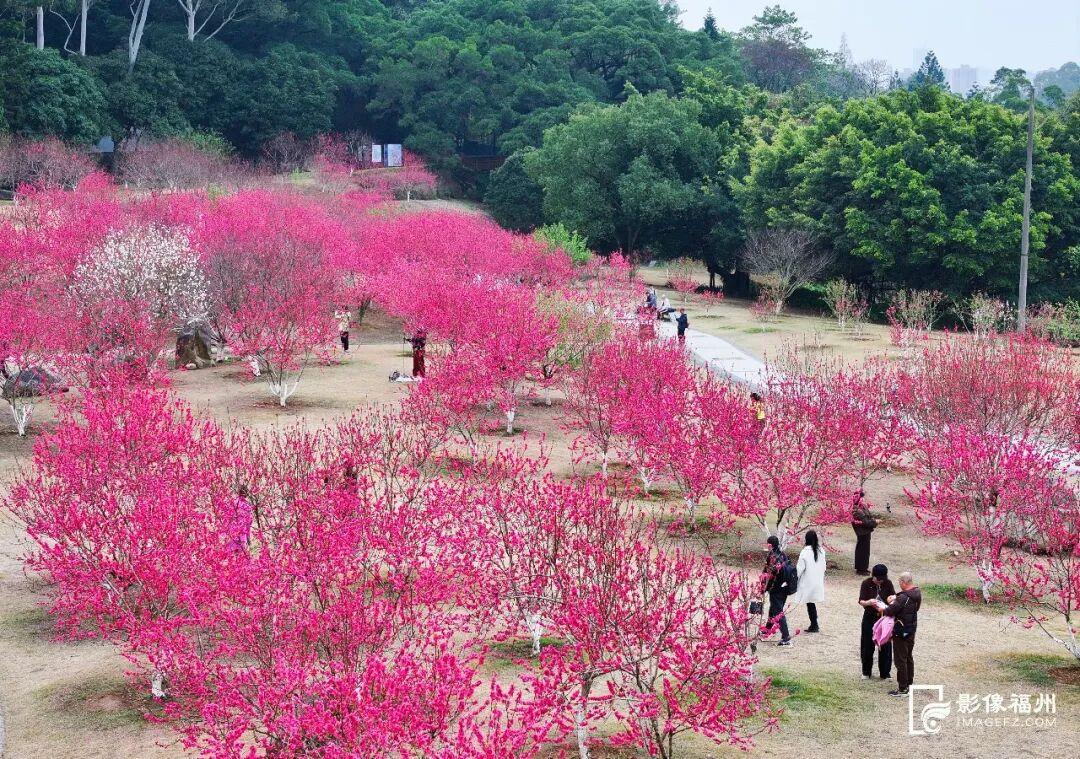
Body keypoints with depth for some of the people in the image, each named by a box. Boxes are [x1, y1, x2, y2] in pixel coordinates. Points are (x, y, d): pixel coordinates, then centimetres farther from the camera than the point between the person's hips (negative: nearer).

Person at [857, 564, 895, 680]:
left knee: (885, 645, 3)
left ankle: (885, 673, 15)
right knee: (867, 645, 6)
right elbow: (861, 601, -12)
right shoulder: (866, 583, -9)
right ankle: (866, 672, 21)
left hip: (884, 617, 1)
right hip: (870, 618, -1)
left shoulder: (888, 583, -4)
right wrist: (868, 602, -34)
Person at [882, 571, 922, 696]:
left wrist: (883, 610, -3)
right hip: (912, 629, 9)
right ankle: (909, 683, 33)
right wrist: (895, 598, 1)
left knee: (900, 660, 0)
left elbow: (890, 611, -23)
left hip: (901, 632, -9)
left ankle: (902, 689, 4)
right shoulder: (917, 593, -1)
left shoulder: (903, 598, -27)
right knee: (908, 657, 22)